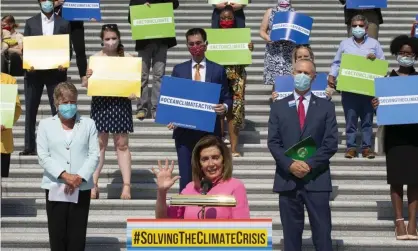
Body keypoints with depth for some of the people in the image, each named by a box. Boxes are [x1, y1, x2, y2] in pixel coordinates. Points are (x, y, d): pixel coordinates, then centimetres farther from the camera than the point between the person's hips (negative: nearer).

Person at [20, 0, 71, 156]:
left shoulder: (63, 23, 6)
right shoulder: (31, 23, 8)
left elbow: (68, 48, 4)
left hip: (56, 71, -1)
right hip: (34, 71, 1)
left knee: (58, 109, -2)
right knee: (30, 109, 2)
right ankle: (29, 146, 8)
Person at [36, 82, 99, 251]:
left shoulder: (88, 124, 8)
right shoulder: (45, 125, 6)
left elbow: (94, 155, 0)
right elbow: (43, 157, -2)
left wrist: (80, 177, -14)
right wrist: (64, 175, -16)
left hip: (81, 188, 0)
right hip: (55, 187, 0)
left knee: (77, 235, 2)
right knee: (57, 234, 2)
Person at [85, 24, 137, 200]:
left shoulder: (127, 58, 1)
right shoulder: (95, 58, 3)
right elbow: (88, 85, 5)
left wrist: (133, 92, -16)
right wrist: (88, 77, -17)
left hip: (121, 103, 0)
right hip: (100, 103, 1)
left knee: (122, 144, 3)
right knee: (99, 144, 3)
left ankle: (127, 185, 5)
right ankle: (93, 184, 7)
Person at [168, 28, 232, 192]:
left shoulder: (218, 70, 7)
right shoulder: (178, 70, 10)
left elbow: (227, 98, 7)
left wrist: (225, 107, -16)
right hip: (184, 131, 1)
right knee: (186, 177, 1)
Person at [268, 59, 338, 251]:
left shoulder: (326, 107, 8)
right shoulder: (278, 107, 11)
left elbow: (331, 142, -1)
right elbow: (273, 142, 3)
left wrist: (310, 164, -13)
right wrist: (290, 164, -13)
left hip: (317, 179, -1)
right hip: (287, 179, 1)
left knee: (322, 234, -2)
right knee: (291, 234, 5)